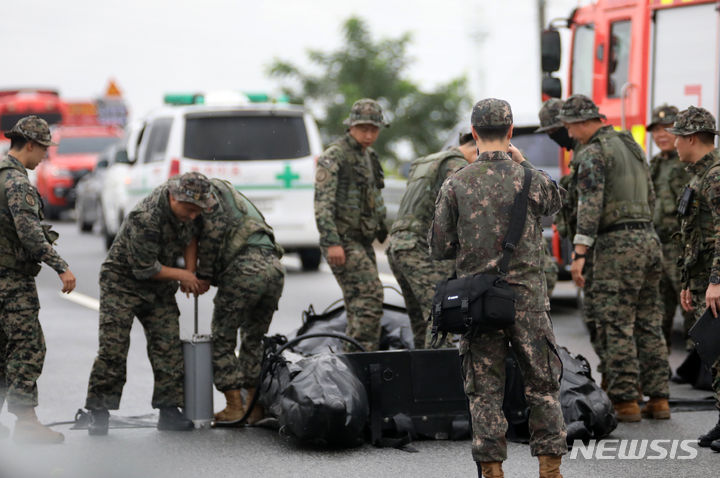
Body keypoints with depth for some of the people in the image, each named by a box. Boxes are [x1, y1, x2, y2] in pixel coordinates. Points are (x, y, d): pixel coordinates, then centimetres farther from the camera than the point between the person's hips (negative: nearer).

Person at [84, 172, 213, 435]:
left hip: (159, 286, 7)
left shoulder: (185, 201, -10)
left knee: (168, 345, -4)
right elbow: (145, 269, -25)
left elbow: (191, 236, 11)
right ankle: (98, 412, -6)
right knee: (113, 347, -11)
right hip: (123, 279, -6)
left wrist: (191, 273, 0)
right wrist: (182, 275, -13)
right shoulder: (145, 219, -33)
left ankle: (169, 410, -2)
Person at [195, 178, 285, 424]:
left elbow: (214, 228, -6)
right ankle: (255, 405, 18)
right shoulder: (235, 198, 36)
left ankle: (235, 406, 4)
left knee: (222, 339, 5)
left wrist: (204, 274, 0)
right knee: (253, 340, 21)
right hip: (274, 266, 8)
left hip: (245, 268, -8)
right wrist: (211, 275, 15)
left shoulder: (209, 190, 10)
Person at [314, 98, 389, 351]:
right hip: (343, 241, -9)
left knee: (359, 304, 9)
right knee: (369, 295, -19)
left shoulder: (369, 157, 18)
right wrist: (332, 242, -24)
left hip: (363, 241, 9)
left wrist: (385, 233, 25)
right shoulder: (334, 157, -10)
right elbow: (322, 202, -17)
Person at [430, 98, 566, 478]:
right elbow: (553, 203, 21)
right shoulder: (531, 179, -4)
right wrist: (523, 164, 27)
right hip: (527, 297, 0)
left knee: (485, 390, 6)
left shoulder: (455, 185, -4)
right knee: (542, 385, 8)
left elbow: (439, 249, 1)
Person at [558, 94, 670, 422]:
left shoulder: (593, 153, -9)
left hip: (617, 246, -9)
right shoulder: (632, 146, 19)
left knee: (616, 327, -5)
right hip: (648, 240, 9)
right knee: (649, 325, 10)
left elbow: (591, 205, -18)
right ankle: (658, 399, 11)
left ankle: (625, 402, -5)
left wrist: (579, 253, -21)